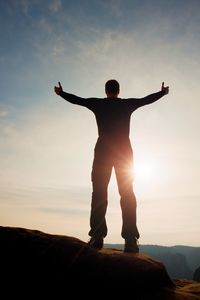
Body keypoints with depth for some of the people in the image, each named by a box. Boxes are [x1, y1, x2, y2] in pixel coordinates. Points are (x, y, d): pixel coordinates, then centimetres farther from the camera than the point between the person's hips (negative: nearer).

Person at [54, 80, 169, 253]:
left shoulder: (98, 103, 9)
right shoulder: (128, 103, 10)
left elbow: (76, 100, 20)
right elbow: (148, 99, 24)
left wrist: (61, 93, 39)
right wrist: (163, 92, 43)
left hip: (103, 151, 0)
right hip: (124, 151, 1)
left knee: (99, 193, -1)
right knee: (127, 194, -1)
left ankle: (97, 237, -8)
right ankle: (130, 240, -8)